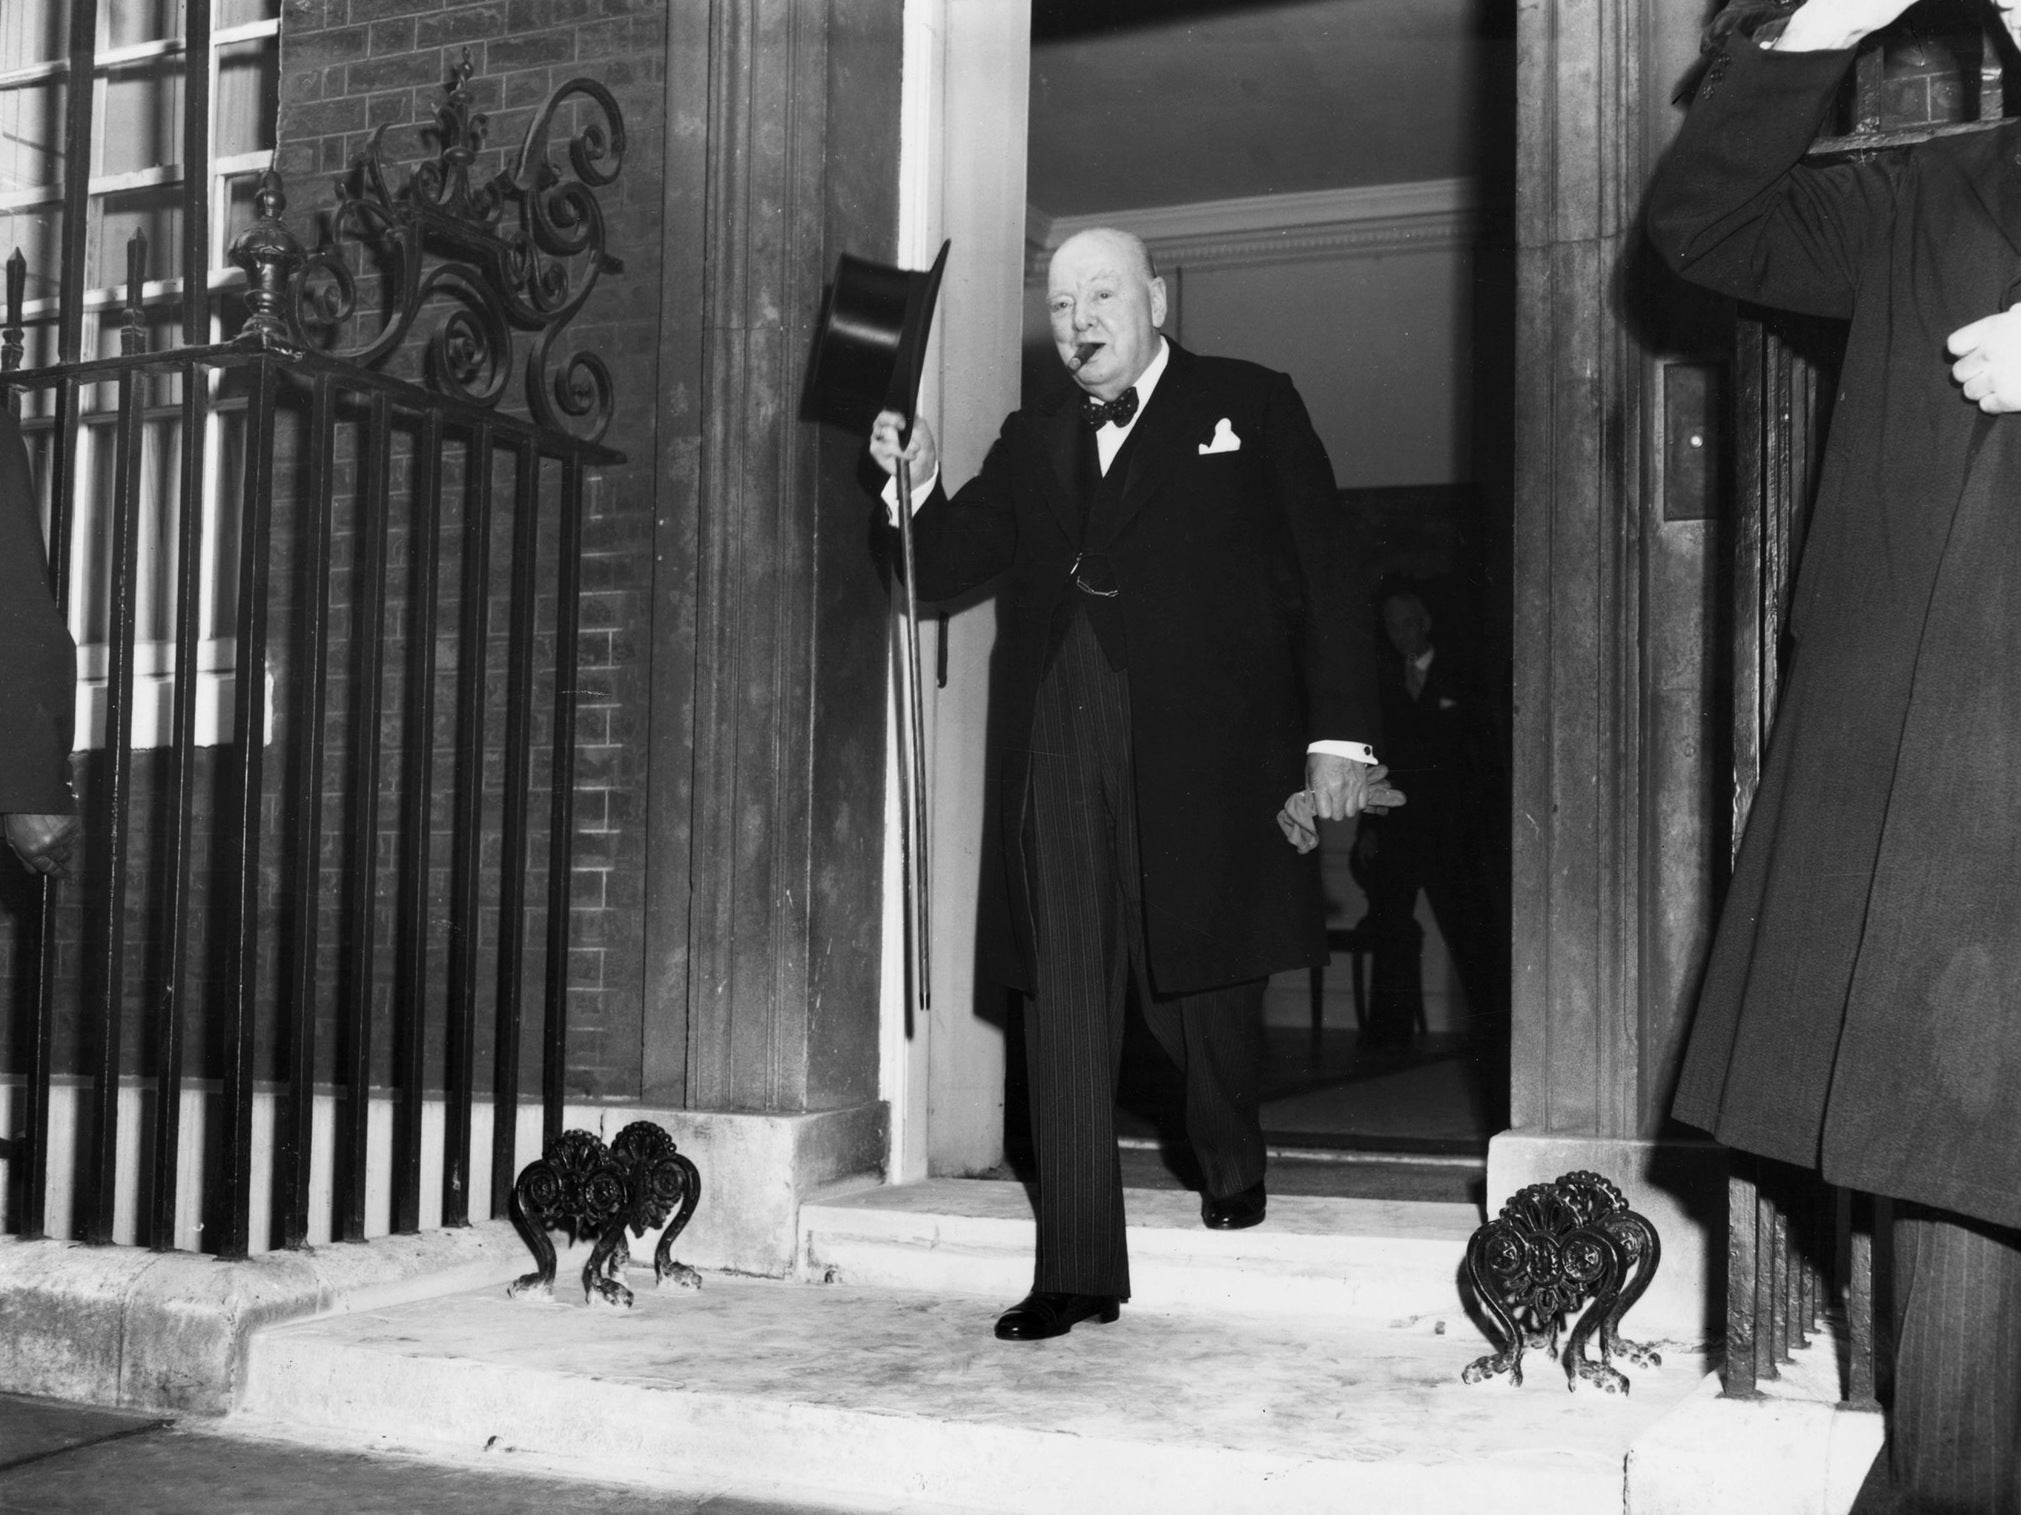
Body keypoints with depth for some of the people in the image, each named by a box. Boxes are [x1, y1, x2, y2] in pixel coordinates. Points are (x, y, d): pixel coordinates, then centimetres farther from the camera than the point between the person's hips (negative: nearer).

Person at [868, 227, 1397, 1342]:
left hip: (1203, 747, -2)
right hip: (1057, 755, 3)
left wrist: (1338, 736, -5)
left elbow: (1325, 576, 3)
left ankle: (1232, 1157, 41)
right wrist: (916, 489, -6)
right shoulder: (1032, 444, 19)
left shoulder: (1250, 408, 8)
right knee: (1065, 1003, -2)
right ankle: (1075, 1270, 3)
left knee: (1201, 975, 9)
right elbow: (948, 567, 14)